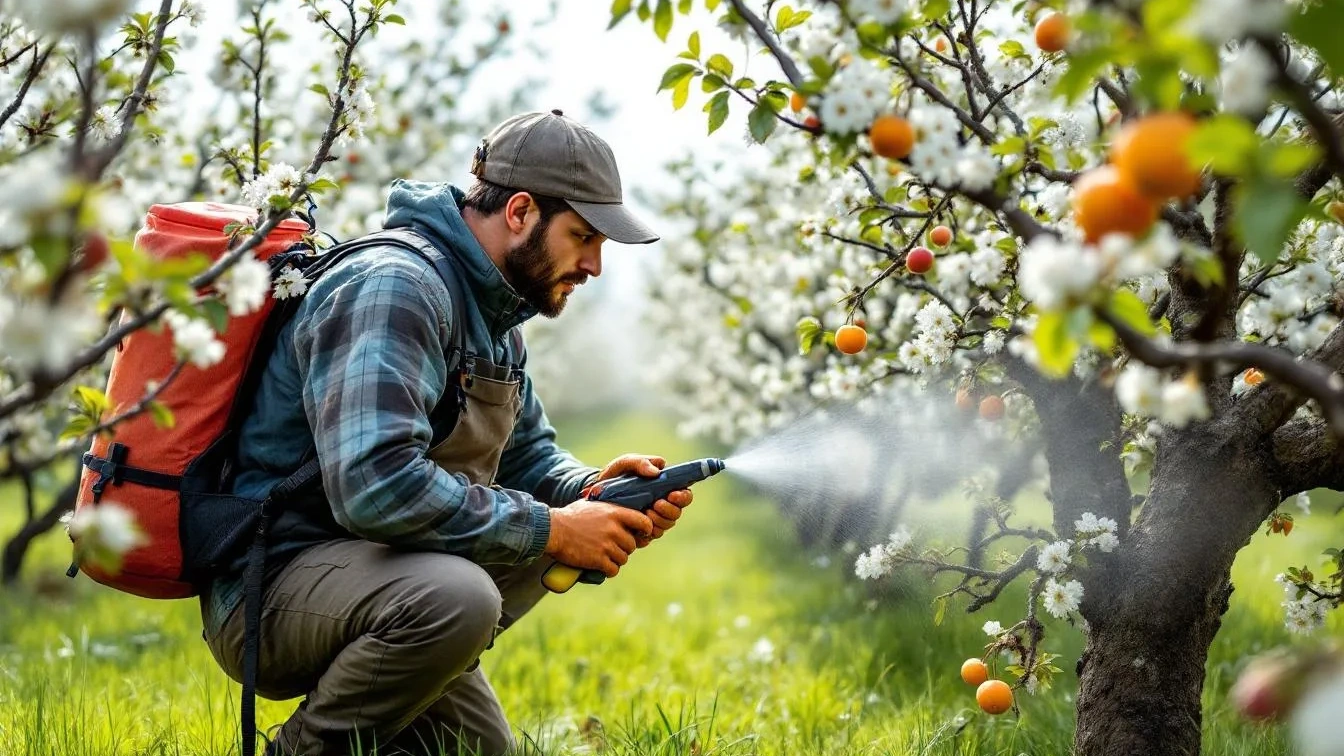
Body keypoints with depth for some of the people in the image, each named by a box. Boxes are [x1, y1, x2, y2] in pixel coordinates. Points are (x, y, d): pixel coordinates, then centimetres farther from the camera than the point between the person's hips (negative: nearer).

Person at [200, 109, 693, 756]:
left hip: (366, 567, 10)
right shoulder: (393, 287, -22)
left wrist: (589, 490, -5)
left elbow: (527, 452, 19)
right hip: (270, 588, -10)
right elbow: (375, 486, -34)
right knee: (455, 597, -36)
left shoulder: (492, 314, 11)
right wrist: (548, 528, -27)